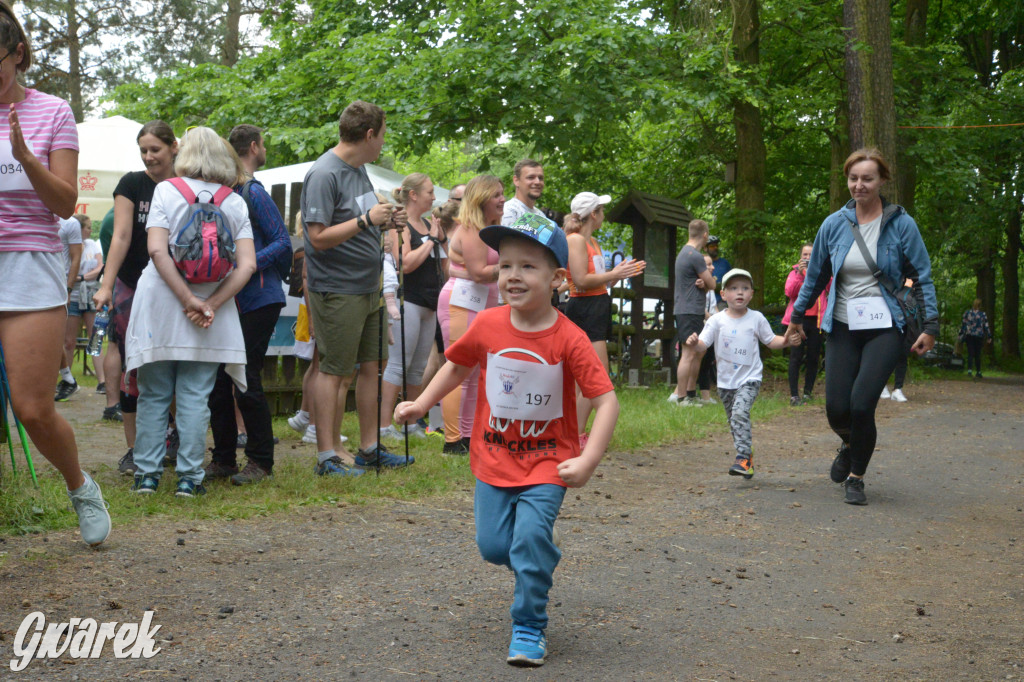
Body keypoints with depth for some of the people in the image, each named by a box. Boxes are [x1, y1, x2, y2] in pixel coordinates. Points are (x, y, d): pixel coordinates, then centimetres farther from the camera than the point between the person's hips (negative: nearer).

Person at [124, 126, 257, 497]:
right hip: (211, 318, 1)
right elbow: (247, 264, -5)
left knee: (153, 396, 8)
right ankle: (189, 477, 5)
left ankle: (147, 474, 11)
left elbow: (157, 250, -11)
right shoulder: (235, 202, 5)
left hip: (160, 306, -1)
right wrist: (210, 305, -8)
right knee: (195, 397, 5)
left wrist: (188, 299, -11)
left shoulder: (166, 190, 0)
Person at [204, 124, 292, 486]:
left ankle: (260, 461, 5)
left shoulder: (253, 193, 2)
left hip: (257, 300, -4)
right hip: (225, 300, 4)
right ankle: (223, 458, 16)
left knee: (246, 379, -6)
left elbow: (283, 243, -2)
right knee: (217, 378, 5)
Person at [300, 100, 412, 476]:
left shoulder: (359, 169, 12)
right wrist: (367, 220, -22)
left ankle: (369, 447, 24)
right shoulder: (324, 174, -17)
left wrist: (386, 219, 6)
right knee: (336, 372, -2)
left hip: (368, 286, 9)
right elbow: (319, 237, -21)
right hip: (337, 290, -9)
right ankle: (327, 455, 8)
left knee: (371, 366, 13)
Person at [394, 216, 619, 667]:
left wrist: (588, 460, -28)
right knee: (493, 545, 5)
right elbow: (458, 366, 12)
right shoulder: (487, 326, -8)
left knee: (531, 538, -17)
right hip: (494, 457, 4)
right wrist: (420, 404, 5)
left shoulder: (569, 339, -18)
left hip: (547, 462, -3)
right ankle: (540, 562, 40)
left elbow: (606, 401, -19)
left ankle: (529, 630, 3)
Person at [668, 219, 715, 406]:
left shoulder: (684, 252, 17)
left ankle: (690, 393, 20)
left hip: (685, 311, 10)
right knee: (689, 354, -8)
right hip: (690, 312, -10)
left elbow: (708, 285, 16)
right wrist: (706, 282, 9)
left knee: (698, 352, 15)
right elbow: (712, 285, -11)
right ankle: (681, 397, -7)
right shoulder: (695, 256, -15)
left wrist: (702, 282, -6)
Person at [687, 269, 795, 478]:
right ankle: (748, 455, 30)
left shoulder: (756, 319, -1)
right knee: (734, 420, 12)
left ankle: (743, 458, -23)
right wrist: (694, 343, -30)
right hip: (725, 380, 3)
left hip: (750, 378, -3)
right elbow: (703, 345, -7)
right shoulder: (717, 320, -2)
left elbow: (771, 341, 10)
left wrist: (786, 341, -9)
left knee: (740, 413, -24)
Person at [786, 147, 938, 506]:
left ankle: (855, 477, 10)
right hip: (843, 327, 2)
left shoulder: (901, 224, -4)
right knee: (836, 408, -5)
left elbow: (923, 276, 2)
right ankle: (849, 444, 34)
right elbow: (815, 275, 15)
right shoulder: (834, 224, 3)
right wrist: (797, 317, 20)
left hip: (884, 328, -2)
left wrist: (930, 325, -3)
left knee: (861, 404, -15)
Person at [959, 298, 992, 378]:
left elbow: (962, 324, 4)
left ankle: (969, 370, -17)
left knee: (970, 354, 0)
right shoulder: (983, 314, -1)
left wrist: (961, 335, 10)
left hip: (969, 336, 0)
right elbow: (986, 326, 1)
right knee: (977, 354, 9)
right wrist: (989, 337, 7)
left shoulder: (966, 313, 2)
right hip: (979, 337, 0)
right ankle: (978, 371, 14)